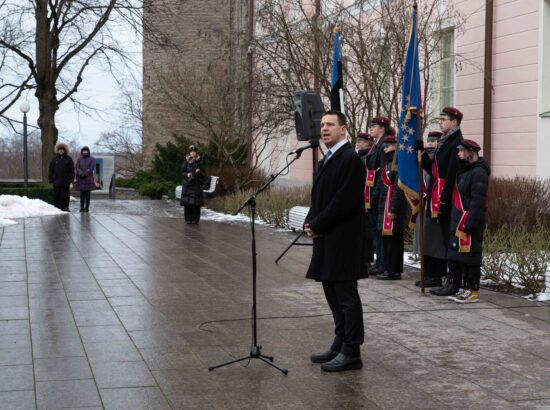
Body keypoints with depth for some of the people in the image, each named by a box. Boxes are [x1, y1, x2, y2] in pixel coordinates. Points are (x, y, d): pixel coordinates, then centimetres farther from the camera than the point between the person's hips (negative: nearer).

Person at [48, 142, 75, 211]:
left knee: (65, 195, 2)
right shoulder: (54, 159, 8)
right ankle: (57, 207, 4)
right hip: (56, 181, 0)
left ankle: (65, 207, 9)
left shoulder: (68, 159, 5)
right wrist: (51, 179, 0)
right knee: (57, 195, -1)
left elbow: (72, 170, 5)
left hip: (65, 181, 0)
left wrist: (71, 180, -2)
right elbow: (51, 170, 8)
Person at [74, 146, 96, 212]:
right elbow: (77, 168, -2)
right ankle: (82, 207, 4)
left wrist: (85, 174, -19)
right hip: (81, 179, 2)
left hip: (88, 179, -2)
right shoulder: (79, 159, 10)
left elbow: (91, 168, -8)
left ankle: (87, 207, 0)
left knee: (87, 193, -2)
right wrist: (81, 173, -21)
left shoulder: (92, 159, 3)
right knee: (82, 193, 1)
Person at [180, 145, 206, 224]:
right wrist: (187, 174, -11)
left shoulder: (199, 162, 5)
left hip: (197, 184, -1)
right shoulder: (186, 162, 7)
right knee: (187, 202, -4)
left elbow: (203, 174, 6)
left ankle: (195, 219, -1)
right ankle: (188, 218, 3)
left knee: (196, 203, -6)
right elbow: (182, 172, 8)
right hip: (187, 184, 1)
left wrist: (199, 172, -15)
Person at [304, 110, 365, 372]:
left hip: (342, 240, -9)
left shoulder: (350, 159, -13)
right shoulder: (326, 161, 17)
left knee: (346, 296, -4)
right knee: (333, 295, 15)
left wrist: (317, 225, -13)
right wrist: (310, 223, 3)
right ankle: (340, 345, 25)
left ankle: (351, 352, 1)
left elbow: (343, 201, -19)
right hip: (326, 239, 10)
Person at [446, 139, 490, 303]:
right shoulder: (464, 171, 17)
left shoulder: (478, 173, -14)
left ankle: (473, 291, 1)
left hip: (469, 222, -10)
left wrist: (470, 223, -24)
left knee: (470, 255, -5)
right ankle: (465, 288, 20)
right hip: (458, 221, 10)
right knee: (457, 253, 12)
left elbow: (477, 201, -20)